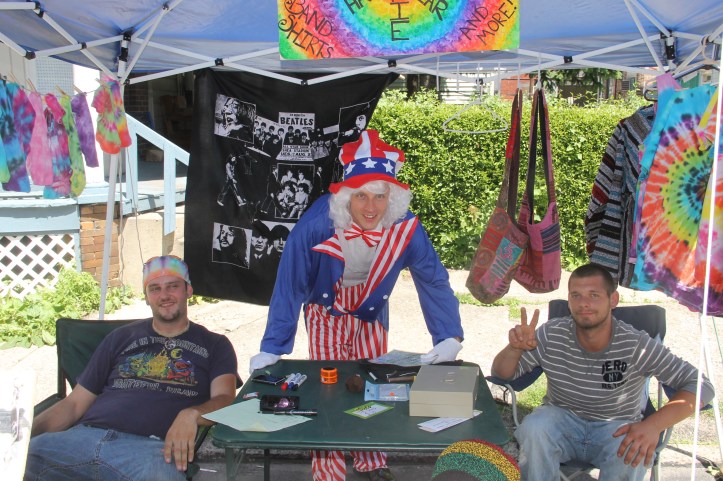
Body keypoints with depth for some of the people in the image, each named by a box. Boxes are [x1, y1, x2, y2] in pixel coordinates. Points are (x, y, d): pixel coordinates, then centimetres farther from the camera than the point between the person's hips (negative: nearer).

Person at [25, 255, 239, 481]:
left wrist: (191, 414, -22)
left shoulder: (215, 345, 18)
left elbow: (224, 400, 2)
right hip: (86, 436, 3)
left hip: (151, 446, -2)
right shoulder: (122, 337, 25)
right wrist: (27, 431, 3)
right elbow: (75, 403, 22)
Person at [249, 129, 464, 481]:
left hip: (371, 311, 3)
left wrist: (450, 336, -22)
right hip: (326, 310, -2)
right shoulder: (316, 224, -35)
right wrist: (272, 348, -27)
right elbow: (289, 286, -28)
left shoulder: (405, 227, -28)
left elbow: (433, 281, -17)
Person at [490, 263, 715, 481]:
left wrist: (653, 424, -37)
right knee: (533, 428, -31)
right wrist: (515, 348, -29)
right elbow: (502, 374, -3)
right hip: (562, 420, 1)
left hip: (615, 429, -1)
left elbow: (700, 384, -21)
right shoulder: (551, 335, -12)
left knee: (632, 455, -33)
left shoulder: (636, 345, -18)